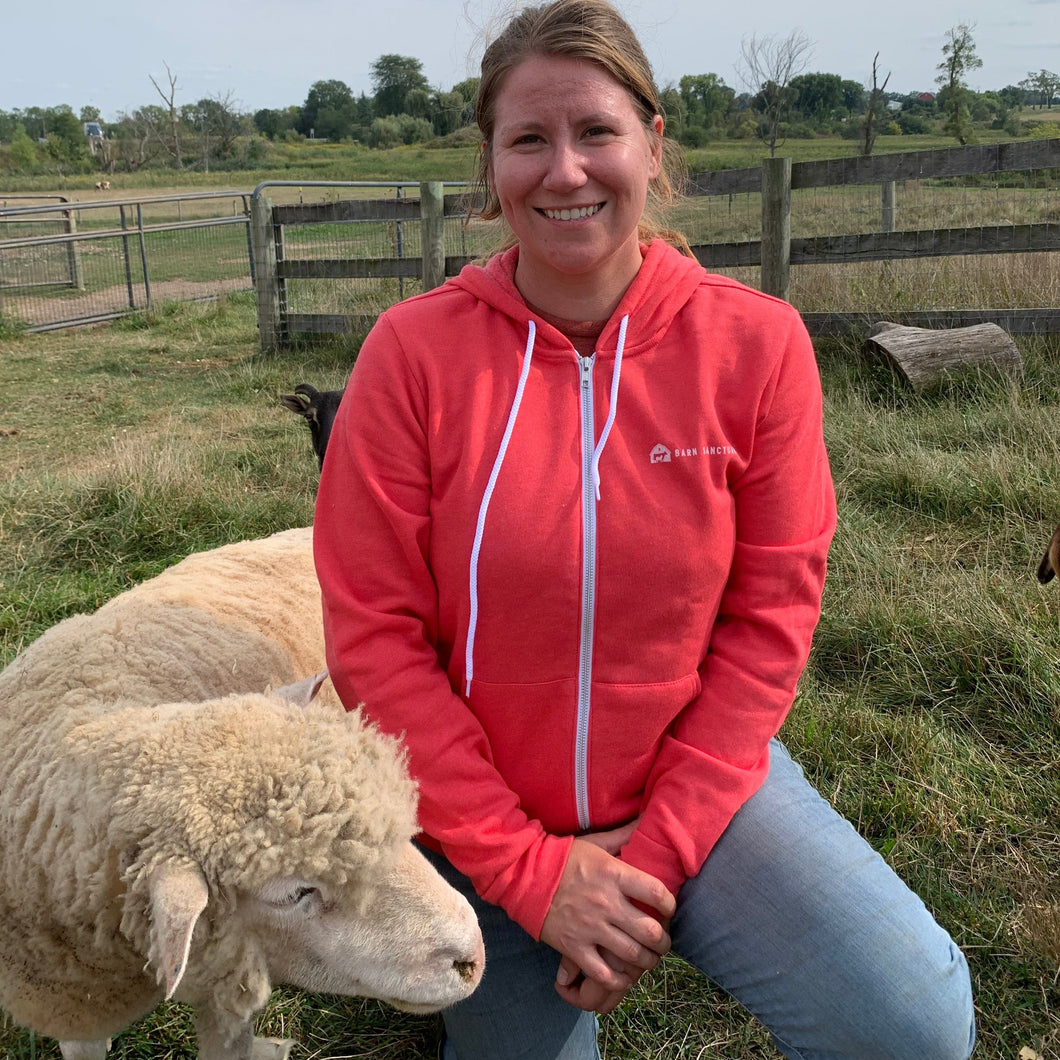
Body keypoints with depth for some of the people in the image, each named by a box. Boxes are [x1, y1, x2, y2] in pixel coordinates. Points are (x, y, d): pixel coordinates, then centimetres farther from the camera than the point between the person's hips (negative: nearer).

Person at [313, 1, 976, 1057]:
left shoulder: (756, 343, -10)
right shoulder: (415, 350, -14)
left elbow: (769, 619, -8)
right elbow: (374, 636, -13)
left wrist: (657, 851, -13)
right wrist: (531, 870, -14)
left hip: (693, 776, 1)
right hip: (481, 814, 0)